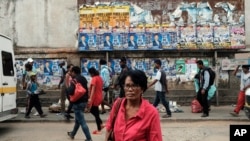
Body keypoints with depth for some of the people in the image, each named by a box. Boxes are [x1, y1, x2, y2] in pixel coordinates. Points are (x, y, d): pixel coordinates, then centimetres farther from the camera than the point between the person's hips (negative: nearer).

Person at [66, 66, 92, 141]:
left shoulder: (74, 80, -16)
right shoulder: (83, 79, 11)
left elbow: (70, 91, -26)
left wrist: (67, 89, -7)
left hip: (77, 103, -9)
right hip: (84, 101, 9)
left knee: (82, 121, -4)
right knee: (78, 119, 23)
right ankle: (72, 134, 41)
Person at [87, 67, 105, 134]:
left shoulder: (94, 78, -17)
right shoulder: (99, 78, 10)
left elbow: (93, 89, -26)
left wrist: (90, 98, -31)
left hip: (95, 98, -9)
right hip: (99, 97, 9)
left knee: (96, 113, 1)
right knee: (93, 111, 22)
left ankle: (99, 130, 9)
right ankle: (101, 124, 19)